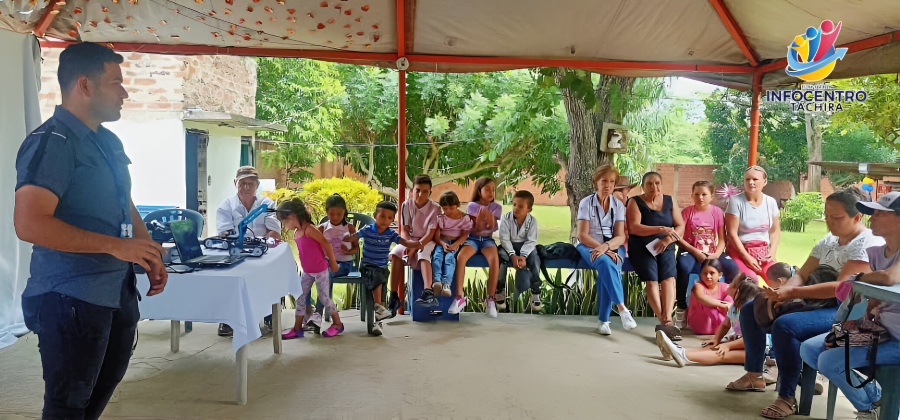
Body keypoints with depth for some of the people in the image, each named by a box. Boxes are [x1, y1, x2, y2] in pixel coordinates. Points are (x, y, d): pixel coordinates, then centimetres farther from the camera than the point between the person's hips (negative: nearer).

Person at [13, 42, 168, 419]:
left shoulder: (109, 142, 12)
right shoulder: (51, 142, -16)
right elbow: (29, 223, -26)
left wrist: (151, 255, 9)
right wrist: (115, 246, -24)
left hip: (118, 289, 9)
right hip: (71, 296, -9)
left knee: (105, 386, 22)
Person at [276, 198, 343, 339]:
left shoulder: (309, 229, -21)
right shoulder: (296, 233, 5)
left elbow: (326, 244, -20)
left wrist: (332, 262, -14)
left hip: (320, 270, -8)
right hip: (307, 272, 8)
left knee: (324, 297, 3)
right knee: (300, 298, 9)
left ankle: (338, 324, 19)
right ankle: (297, 328, 17)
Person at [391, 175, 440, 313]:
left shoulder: (435, 208, -8)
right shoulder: (406, 205, -1)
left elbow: (431, 233, -12)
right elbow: (404, 230, -3)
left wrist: (418, 244, -28)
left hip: (426, 241, -2)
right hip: (409, 240, 2)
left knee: (423, 254, -35)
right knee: (395, 253, -27)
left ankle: (428, 290, -48)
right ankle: (393, 296, -25)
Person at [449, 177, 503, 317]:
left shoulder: (496, 207, 4)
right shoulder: (471, 206, 1)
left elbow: (490, 226, -11)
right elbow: (477, 230, -7)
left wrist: (489, 218, -35)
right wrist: (479, 220, -30)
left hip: (487, 239, 0)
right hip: (473, 238, 0)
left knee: (494, 258, -33)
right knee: (460, 257, -31)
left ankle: (491, 299, -23)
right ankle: (459, 297, -23)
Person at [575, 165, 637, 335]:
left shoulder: (618, 205, 4)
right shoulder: (586, 203, -3)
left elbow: (620, 237, -5)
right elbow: (582, 235, -9)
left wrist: (606, 246, -26)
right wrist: (600, 248, -23)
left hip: (613, 247, 2)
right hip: (589, 246, -2)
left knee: (606, 270, -32)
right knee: (606, 263, -36)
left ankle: (603, 320, -26)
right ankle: (622, 308, -37)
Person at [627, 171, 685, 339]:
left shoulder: (670, 202, 13)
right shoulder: (635, 202, 2)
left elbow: (680, 227, 7)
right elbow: (633, 227, -12)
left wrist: (667, 239, -13)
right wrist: (662, 229, -20)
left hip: (665, 248, 3)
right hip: (641, 248, -3)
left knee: (668, 277, -25)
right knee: (652, 279, -26)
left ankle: (666, 320, -36)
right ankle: (666, 322, -32)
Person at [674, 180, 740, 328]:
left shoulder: (717, 212, 5)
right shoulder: (687, 211, 0)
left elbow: (722, 239, 2)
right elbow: (678, 237, -8)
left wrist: (716, 255, -16)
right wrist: (695, 252, -18)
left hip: (712, 253, 2)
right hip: (691, 251, -2)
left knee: (732, 267, -26)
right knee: (683, 266, -37)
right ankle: (681, 308, -23)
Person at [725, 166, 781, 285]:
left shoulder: (771, 202, 5)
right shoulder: (736, 201, -9)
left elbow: (775, 230, 11)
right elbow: (732, 233, -11)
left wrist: (772, 253, -5)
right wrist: (746, 257, -15)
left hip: (764, 251, 4)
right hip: (740, 250, -4)